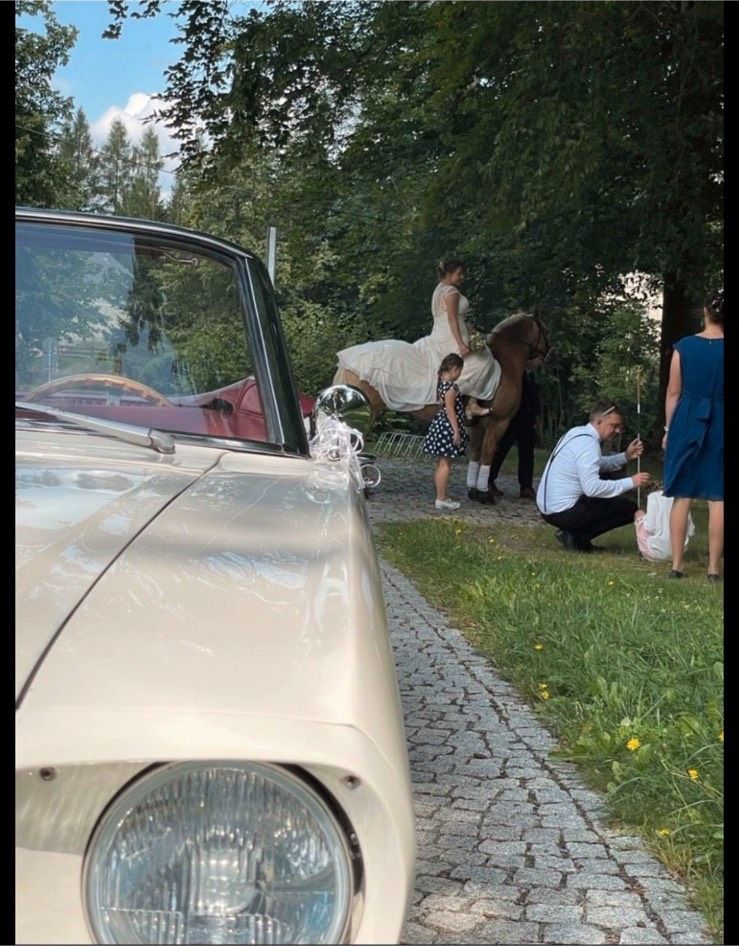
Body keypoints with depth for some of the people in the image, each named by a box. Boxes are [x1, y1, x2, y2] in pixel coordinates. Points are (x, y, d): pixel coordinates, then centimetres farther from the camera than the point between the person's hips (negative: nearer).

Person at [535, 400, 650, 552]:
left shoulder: (577, 432, 11)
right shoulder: (588, 443, -18)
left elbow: (600, 464, 26)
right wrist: (630, 482, -20)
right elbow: (592, 488, -26)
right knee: (629, 508, -4)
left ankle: (573, 531, 12)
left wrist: (626, 456, 13)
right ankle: (576, 537, -5)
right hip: (563, 513, -9)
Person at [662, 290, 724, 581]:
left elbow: (673, 393, 2)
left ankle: (676, 565, 9)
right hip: (719, 425, -1)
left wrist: (669, 429, 10)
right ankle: (714, 568, 6)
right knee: (717, 500, 4)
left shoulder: (684, 347, -2)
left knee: (682, 497, 7)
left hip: (687, 421, 1)